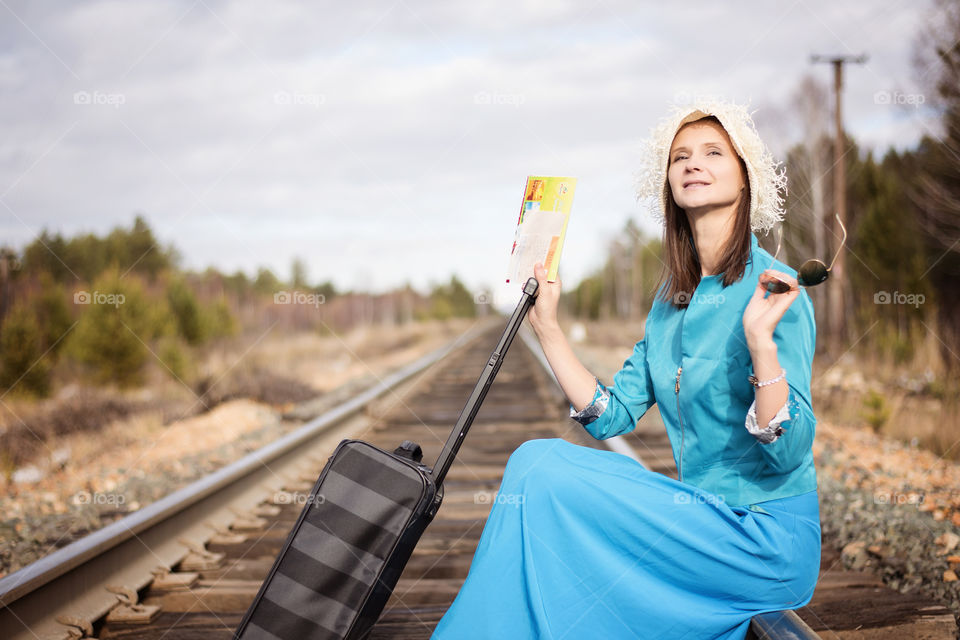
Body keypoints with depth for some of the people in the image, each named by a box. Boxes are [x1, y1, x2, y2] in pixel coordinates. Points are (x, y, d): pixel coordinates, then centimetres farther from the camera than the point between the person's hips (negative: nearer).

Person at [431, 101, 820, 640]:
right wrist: (546, 325, 6)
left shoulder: (772, 289, -13)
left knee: (543, 469, -16)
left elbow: (789, 451, -20)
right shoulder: (672, 299, 11)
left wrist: (760, 339, -32)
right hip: (707, 523, 7)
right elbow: (610, 416, 7)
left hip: (768, 543, -7)